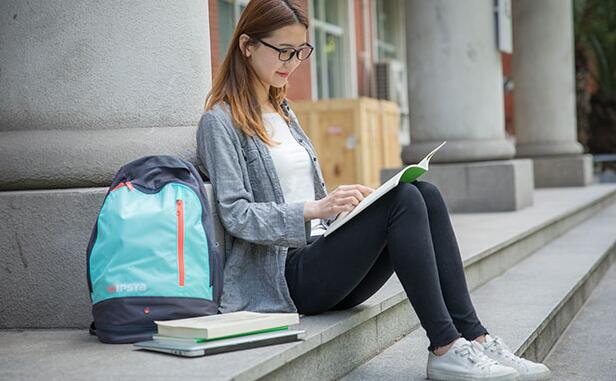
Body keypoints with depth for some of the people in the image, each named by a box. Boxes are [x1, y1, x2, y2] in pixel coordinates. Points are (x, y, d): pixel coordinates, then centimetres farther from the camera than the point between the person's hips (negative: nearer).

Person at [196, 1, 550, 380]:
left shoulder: (284, 112, 22)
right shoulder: (220, 123, -4)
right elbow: (236, 215, -13)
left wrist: (343, 200, 2)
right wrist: (317, 208, -25)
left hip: (321, 253, 7)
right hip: (283, 274, -7)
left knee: (426, 193, -15)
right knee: (402, 199, -25)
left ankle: (474, 338, -19)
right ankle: (445, 349, -24)